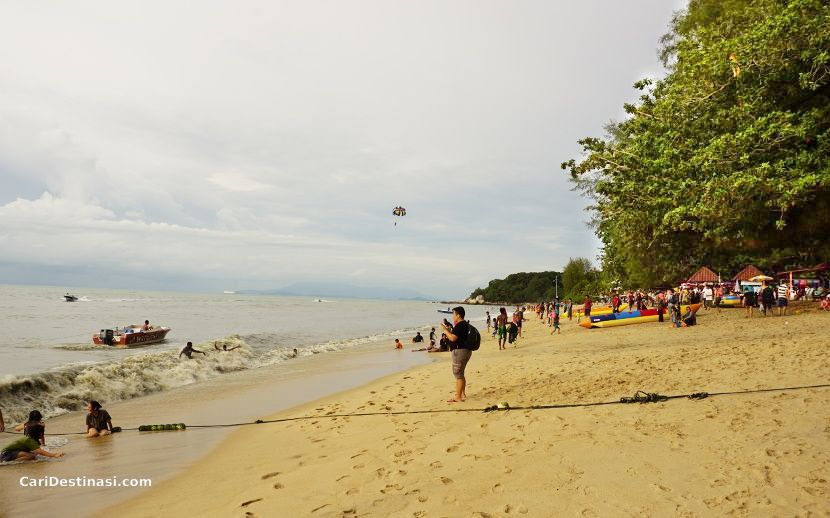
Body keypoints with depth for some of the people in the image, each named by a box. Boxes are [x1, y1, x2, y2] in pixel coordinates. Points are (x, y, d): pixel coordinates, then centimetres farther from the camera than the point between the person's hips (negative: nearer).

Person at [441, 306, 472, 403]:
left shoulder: (459, 325, -18)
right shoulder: (465, 324, 15)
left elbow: (452, 338, -23)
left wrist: (445, 330, -13)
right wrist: (449, 330, 14)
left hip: (459, 351, -11)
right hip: (466, 350, 11)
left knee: (458, 374, -6)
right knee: (460, 374, 19)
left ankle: (458, 397, -2)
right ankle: (463, 394, 26)